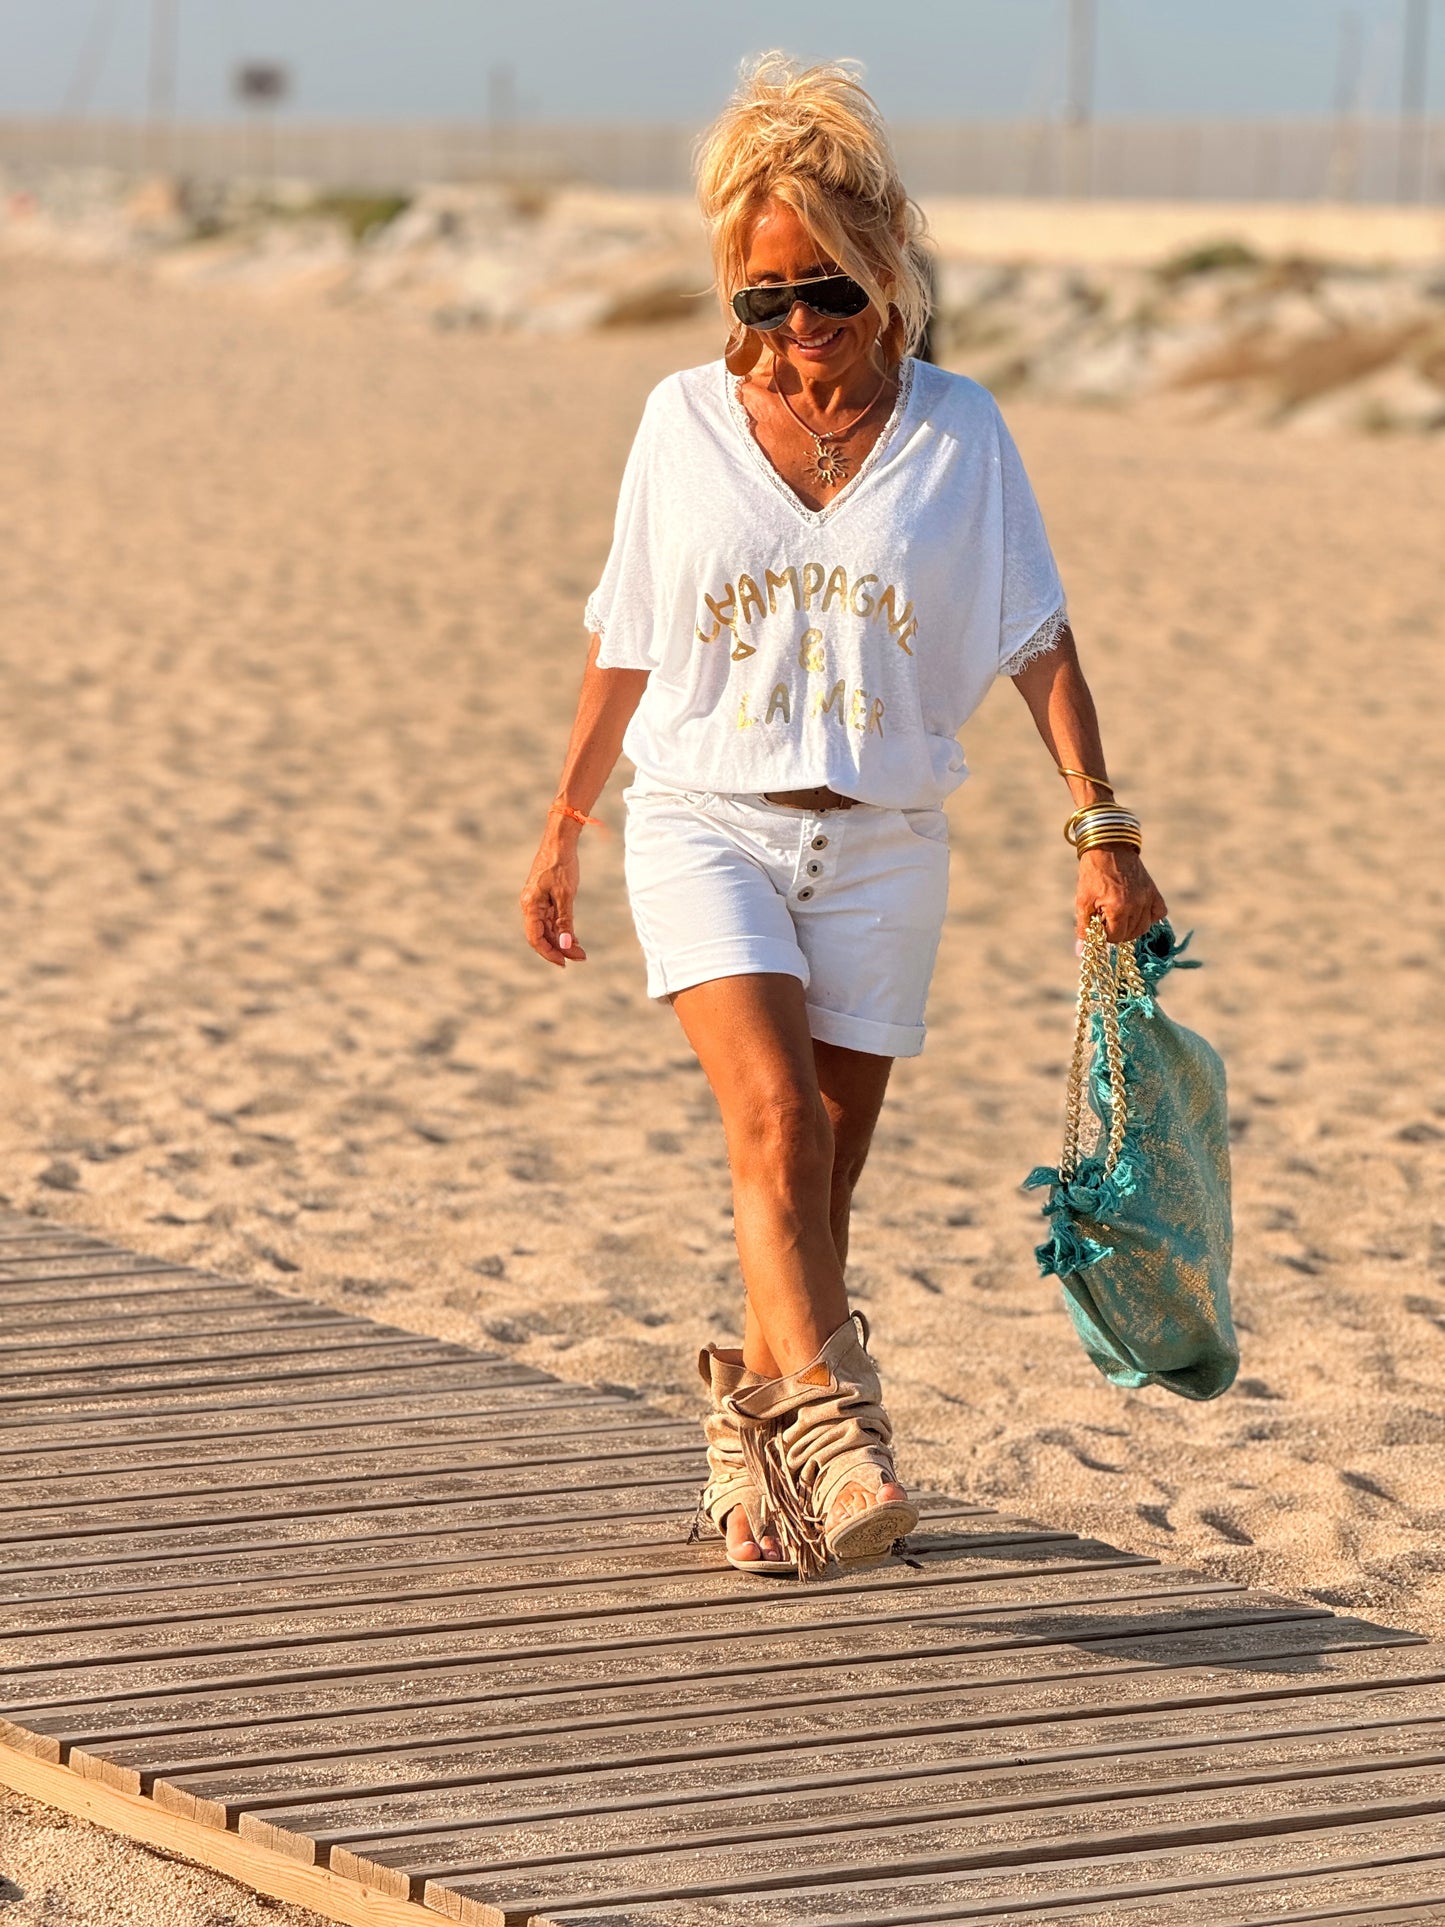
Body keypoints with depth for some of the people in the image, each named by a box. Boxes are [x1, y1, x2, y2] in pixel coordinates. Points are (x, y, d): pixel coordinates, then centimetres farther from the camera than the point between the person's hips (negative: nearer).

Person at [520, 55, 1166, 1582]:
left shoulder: (954, 430, 2)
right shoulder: (686, 420, 4)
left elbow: (1037, 641, 3)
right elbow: (626, 646, 12)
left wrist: (1102, 830, -4)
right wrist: (562, 828, 15)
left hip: (879, 844, 1)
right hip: (707, 816, -1)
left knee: (821, 1177, 4)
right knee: (776, 1115, -23)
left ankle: (751, 1420, 21)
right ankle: (826, 1412, -34)